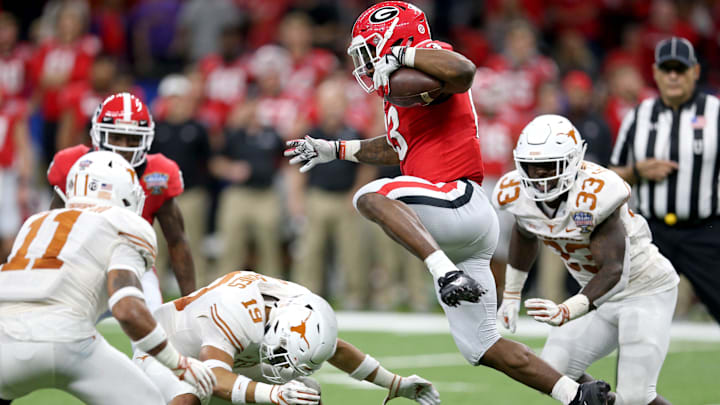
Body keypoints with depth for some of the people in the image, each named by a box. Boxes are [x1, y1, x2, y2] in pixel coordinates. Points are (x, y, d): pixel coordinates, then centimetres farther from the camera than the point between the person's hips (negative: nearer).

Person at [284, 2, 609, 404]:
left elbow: (463, 71, -29)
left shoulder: (416, 74, -6)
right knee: (481, 346, 10)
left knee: (370, 196, -30)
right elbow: (400, 148, 40)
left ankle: (447, 273, -40)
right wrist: (333, 150, 43)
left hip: (461, 201, -10)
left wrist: (399, 56, -17)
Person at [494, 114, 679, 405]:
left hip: (646, 290, -7)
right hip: (603, 295, 7)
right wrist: (511, 295, 21)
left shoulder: (595, 195, -33)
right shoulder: (516, 193, -11)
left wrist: (567, 311, -48)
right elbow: (525, 235, 14)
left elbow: (614, 271, -35)